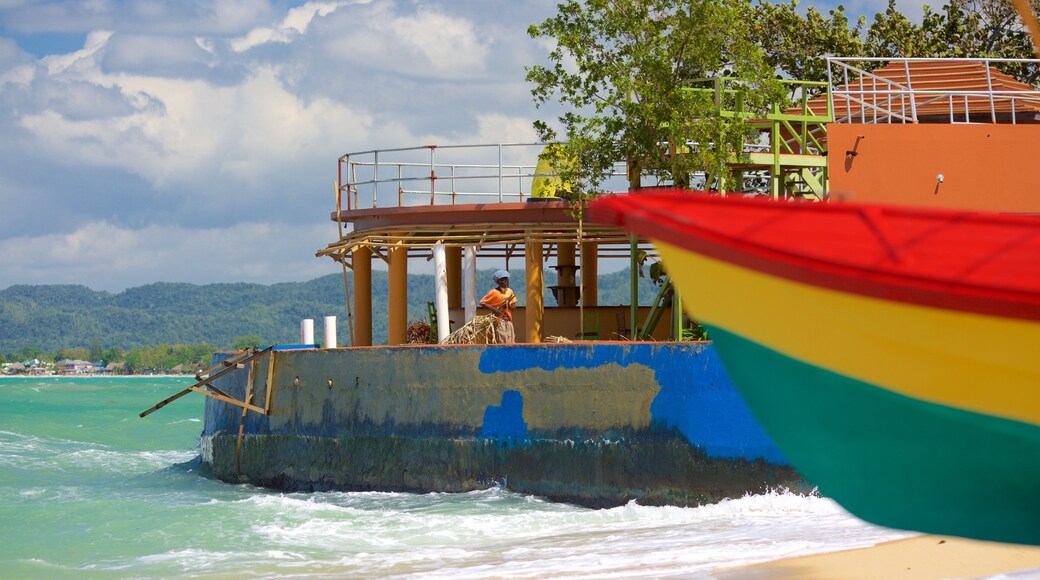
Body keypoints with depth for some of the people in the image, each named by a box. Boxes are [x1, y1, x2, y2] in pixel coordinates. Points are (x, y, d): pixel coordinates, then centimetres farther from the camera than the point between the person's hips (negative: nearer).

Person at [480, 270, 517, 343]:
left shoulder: (509, 291, 8)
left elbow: (513, 305, 11)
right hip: (499, 320, -6)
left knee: (510, 342, 4)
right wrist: (493, 309, -19)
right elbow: (482, 302, -8)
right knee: (501, 341, -12)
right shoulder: (494, 292, -8)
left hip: (508, 320, 6)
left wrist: (508, 306, -12)